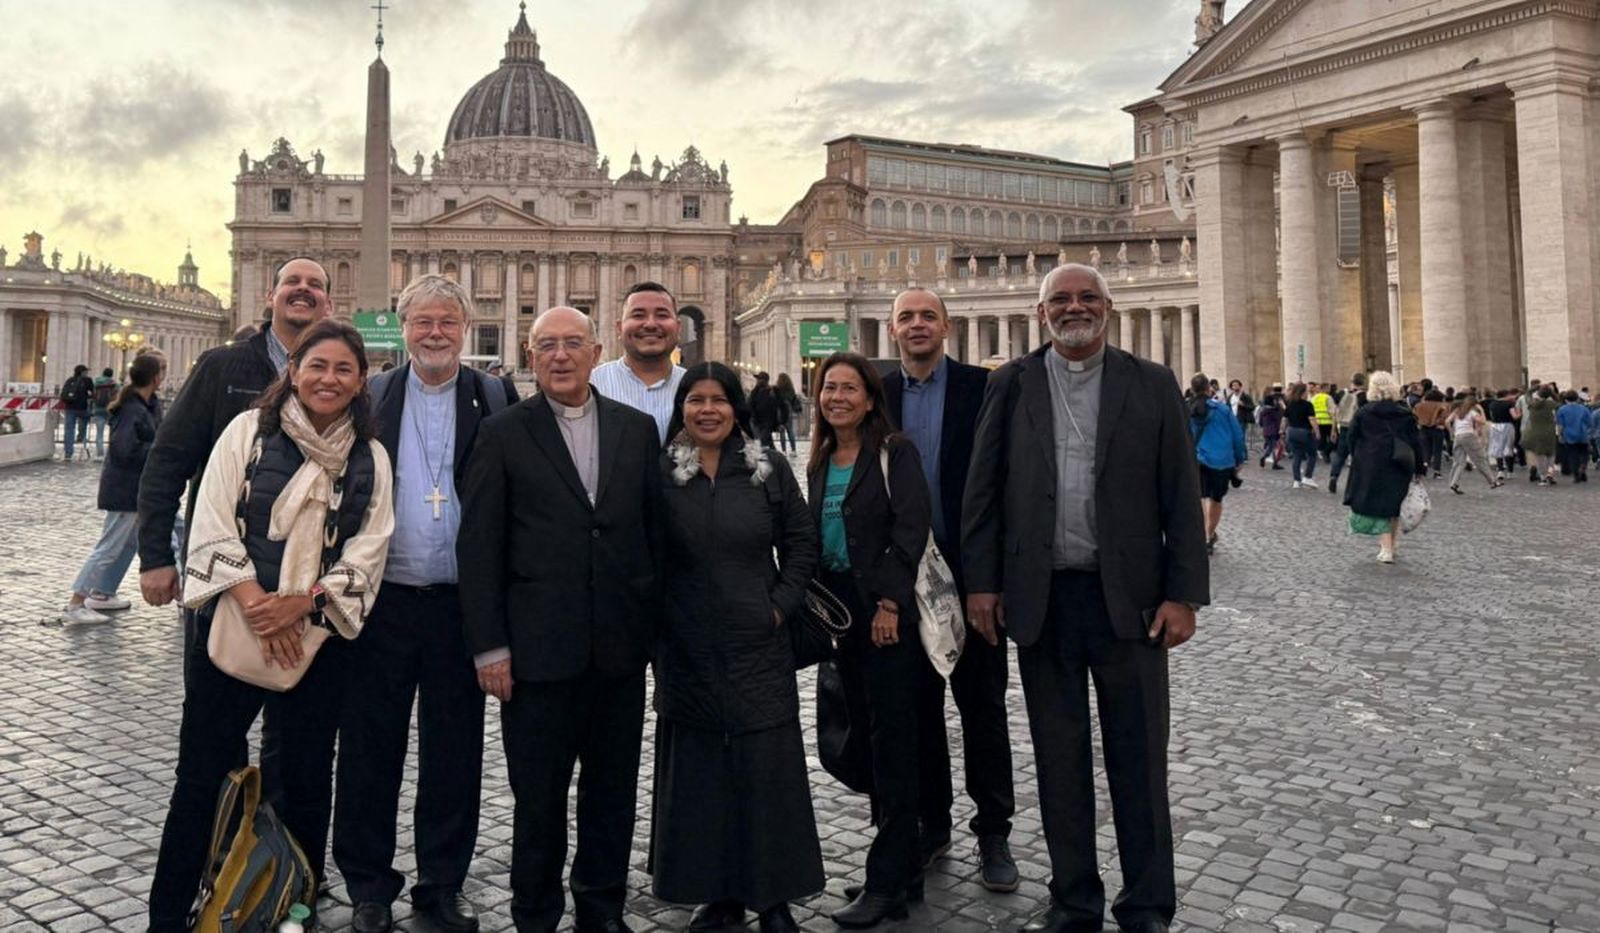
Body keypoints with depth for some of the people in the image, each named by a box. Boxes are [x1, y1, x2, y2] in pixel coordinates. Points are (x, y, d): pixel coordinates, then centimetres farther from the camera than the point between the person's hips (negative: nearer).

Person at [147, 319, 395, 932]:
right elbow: (212, 525, -6)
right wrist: (256, 605, -14)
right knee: (200, 776, 4)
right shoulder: (248, 430, 0)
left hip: (320, 636, 2)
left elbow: (366, 553, 0)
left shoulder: (370, 458, 4)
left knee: (308, 779, 10)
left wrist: (301, 602, -14)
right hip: (233, 625, -1)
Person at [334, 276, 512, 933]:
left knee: (455, 751, 10)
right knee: (370, 748, 10)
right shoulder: (370, 397, 4)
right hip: (382, 601, 1)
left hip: (460, 602, 0)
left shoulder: (493, 399, 2)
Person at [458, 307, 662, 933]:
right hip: (539, 645, -2)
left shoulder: (638, 429, 7)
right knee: (538, 796, 9)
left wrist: (659, 624, 4)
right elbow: (478, 545, -3)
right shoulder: (503, 434, 0)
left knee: (613, 791, 14)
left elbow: (656, 530, 8)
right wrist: (488, 645, -7)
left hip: (621, 645, 3)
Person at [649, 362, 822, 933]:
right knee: (700, 772, 8)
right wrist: (654, 615, -2)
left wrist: (782, 605, -1)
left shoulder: (769, 469, 2)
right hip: (688, 650, 0)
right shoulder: (660, 474, -1)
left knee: (766, 771, 5)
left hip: (759, 648, 0)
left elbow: (802, 541, 6)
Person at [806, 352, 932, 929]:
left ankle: (886, 881, 4)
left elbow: (911, 524, -14)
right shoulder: (819, 462, 13)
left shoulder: (895, 452, -6)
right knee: (867, 735, 10)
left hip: (890, 609, -7)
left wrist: (889, 601, -19)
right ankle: (905, 863, 22)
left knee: (892, 738, -3)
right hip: (842, 608, 7)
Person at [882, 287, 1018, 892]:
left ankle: (993, 832, 19)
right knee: (918, 703, 12)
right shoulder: (877, 394, 5)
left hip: (969, 570, -2)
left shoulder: (982, 387, -2)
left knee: (982, 704, 6)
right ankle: (931, 824, 27)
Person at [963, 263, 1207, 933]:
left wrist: (1183, 594, -5)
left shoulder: (1152, 385, 3)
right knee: (1059, 758, 11)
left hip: (1129, 597, -1)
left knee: (1138, 758, 7)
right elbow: (983, 491, 5)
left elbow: (1181, 496, 0)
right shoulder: (1010, 386, 5)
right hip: (1042, 598, 1)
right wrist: (981, 583, 0)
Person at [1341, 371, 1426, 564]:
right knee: (1394, 504, 18)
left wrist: (1356, 460, 14)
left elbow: (1352, 439, 1)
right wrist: (1420, 468, 7)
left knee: (1378, 506, 1)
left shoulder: (1363, 413, -3)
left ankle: (1386, 549, -11)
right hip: (1400, 468, 3)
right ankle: (1391, 544, 28)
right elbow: (1416, 442, 2)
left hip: (1372, 467, -2)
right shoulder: (1406, 414, 2)